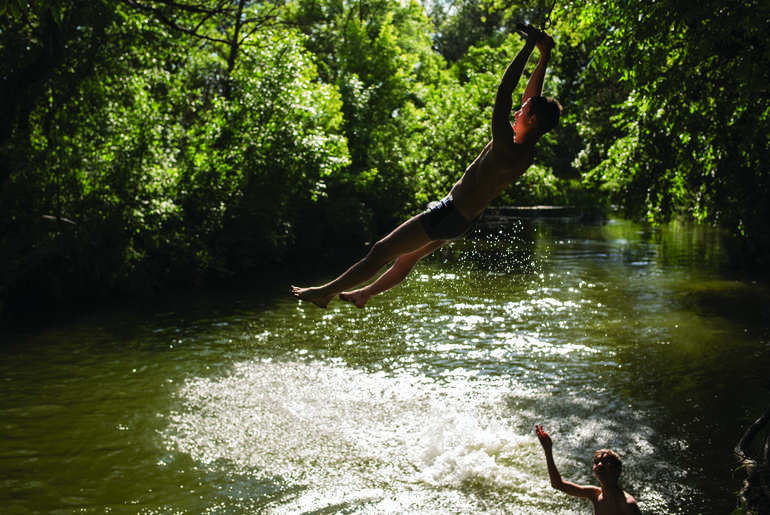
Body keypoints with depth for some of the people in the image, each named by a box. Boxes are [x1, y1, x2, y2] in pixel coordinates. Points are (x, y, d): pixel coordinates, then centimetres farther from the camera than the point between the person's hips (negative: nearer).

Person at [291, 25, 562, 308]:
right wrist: (544, 56, 10)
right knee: (407, 257, 28)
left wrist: (529, 46, -26)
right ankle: (364, 294, 47)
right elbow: (532, 96, 9)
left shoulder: (507, 148, -29)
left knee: (381, 252, 1)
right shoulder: (528, 152, -2)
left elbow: (504, 91, -32)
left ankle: (325, 292, 13)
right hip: (464, 219, 10)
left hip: (448, 215, -10)